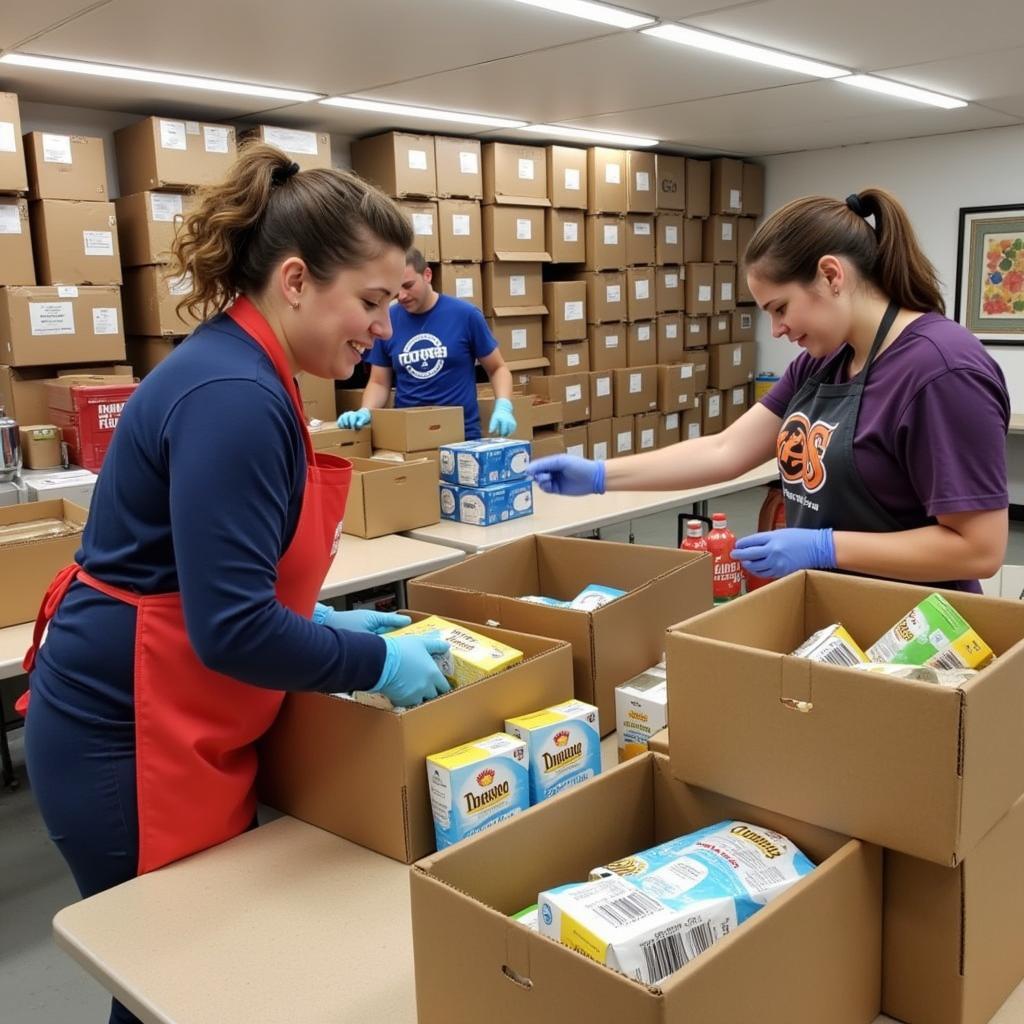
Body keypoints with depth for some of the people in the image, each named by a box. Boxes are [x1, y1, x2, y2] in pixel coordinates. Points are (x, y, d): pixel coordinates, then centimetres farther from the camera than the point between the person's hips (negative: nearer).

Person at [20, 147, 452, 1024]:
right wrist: (379, 664, -16)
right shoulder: (233, 396, -25)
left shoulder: (243, 373, 6)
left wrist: (323, 619, 8)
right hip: (134, 737, -9)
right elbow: (231, 628, -28)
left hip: (170, 723, 9)